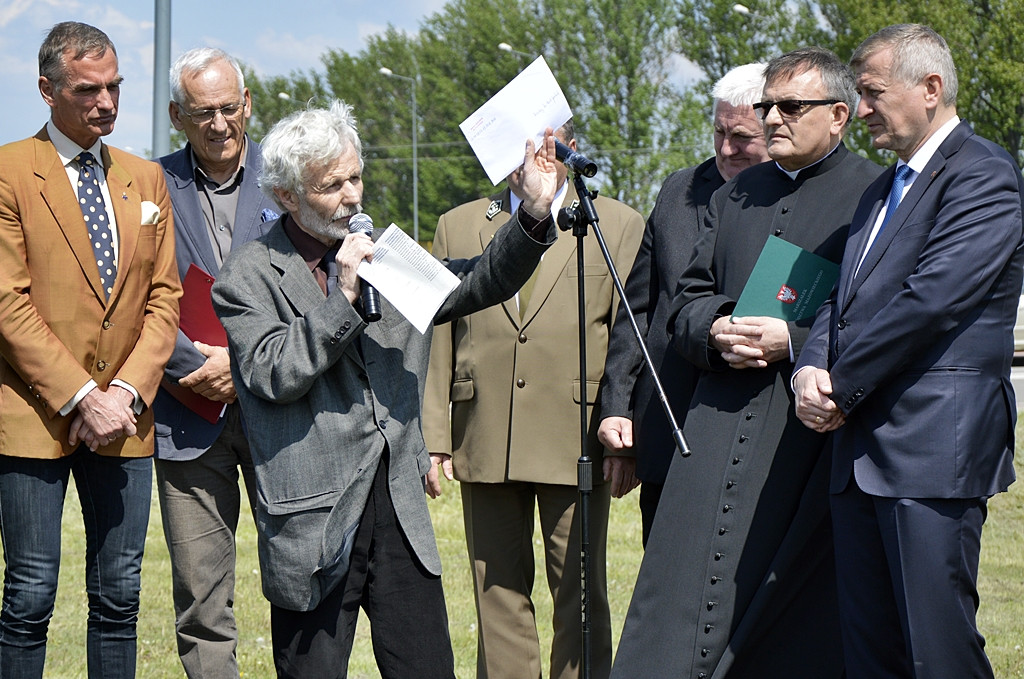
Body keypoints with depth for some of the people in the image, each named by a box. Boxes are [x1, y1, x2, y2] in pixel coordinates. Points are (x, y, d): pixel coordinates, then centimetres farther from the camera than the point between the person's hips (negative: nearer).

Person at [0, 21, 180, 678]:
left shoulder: (146, 179, 14)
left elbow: (165, 296, 11)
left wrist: (126, 391, -4)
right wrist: (80, 398, -14)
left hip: (124, 418, 5)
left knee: (119, 597, 6)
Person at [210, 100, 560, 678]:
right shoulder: (250, 277, -1)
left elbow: (483, 283, 12)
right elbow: (274, 375, -12)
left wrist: (534, 213, -3)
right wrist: (343, 297, -17)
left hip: (402, 513, 5)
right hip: (316, 522, -4)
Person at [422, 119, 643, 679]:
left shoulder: (619, 226, 7)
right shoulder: (457, 227, 14)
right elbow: (439, 335, 11)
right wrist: (434, 435, 5)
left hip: (576, 440, -2)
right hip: (484, 442, 2)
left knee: (581, 599, 1)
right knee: (498, 596, 6)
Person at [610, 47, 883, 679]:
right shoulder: (734, 194, 20)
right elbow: (686, 301, 21)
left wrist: (796, 340, -16)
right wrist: (715, 331, -1)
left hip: (811, 434, -5)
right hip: (720, 428, 5)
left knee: (796, 628, -1)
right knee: (679, 611, -2)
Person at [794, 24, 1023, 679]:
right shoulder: (882, 190, 24)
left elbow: (932, 300, -16)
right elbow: (843, 298, 20)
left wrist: (842, 385, -9)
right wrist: (811, 369, -1)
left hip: (932, 448, -9)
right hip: (861, 452, 9)